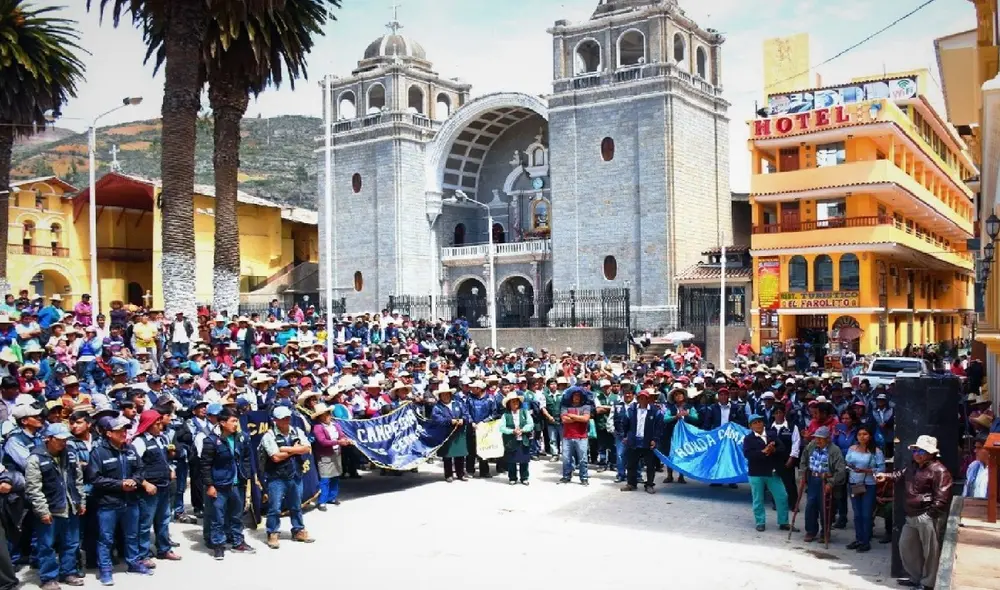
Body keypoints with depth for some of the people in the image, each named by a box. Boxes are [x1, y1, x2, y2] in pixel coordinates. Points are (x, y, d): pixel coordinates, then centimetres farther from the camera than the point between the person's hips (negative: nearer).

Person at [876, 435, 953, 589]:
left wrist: (930, 515, -19)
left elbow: (942, 498, -20)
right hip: (912, 516, 10)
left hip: (927, 517, -10)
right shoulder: (914, 466, 14)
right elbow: (902, 474, 35)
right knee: (906, 546, 18)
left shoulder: (939, 470, -16)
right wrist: (886, 476, 18)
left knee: (930, 551, 2)